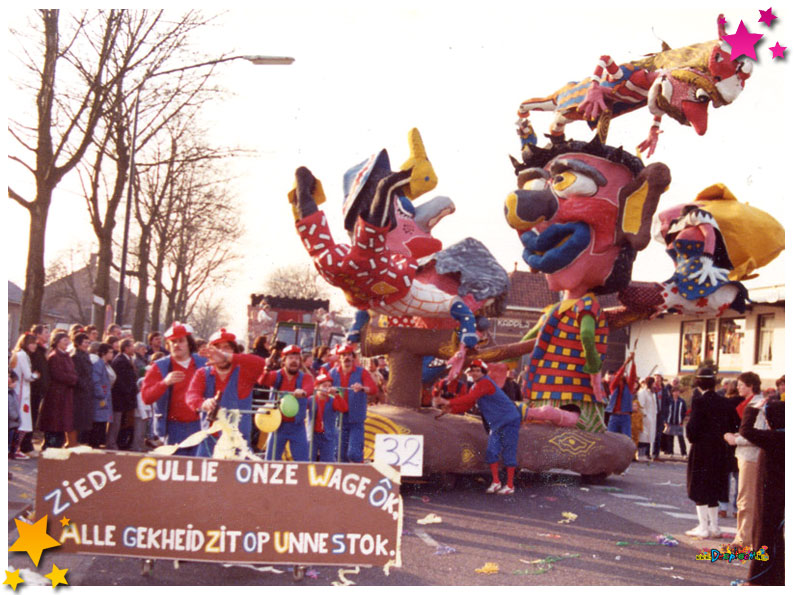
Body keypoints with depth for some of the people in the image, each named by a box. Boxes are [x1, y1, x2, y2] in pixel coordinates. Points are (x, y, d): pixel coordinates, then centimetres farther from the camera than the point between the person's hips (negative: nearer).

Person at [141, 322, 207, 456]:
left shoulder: (203, 364, 8)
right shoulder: (159, 367, 3)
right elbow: (146, 397, -7)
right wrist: (165, 382, -23)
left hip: (199, 426, 2)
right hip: (173, 428, -2)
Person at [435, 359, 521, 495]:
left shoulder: (485, 383, -20)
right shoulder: (475, 387, 11)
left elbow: (470, 398, -32)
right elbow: (467, 406, 7)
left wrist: (449, 402, -35)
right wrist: (451, 409, -10)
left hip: (509, 421, -9)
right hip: (496, 424, 9)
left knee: (508, 453, -5)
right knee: (491, 452, 5)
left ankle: (510, 486, 2)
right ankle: (496, 482, 15)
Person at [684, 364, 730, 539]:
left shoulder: (699, 400, -15)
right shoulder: (721, 401, 4)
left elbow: (693, 425, -16)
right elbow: (725, 425, 8)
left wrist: (691, 438, 1)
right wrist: (719, 438, 14)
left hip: (701, 450, -7)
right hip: (717, 451, 7)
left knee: (699, 487, 2)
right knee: (712, 487, 15)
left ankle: (703, 527, 3)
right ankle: (714, 526, 21)